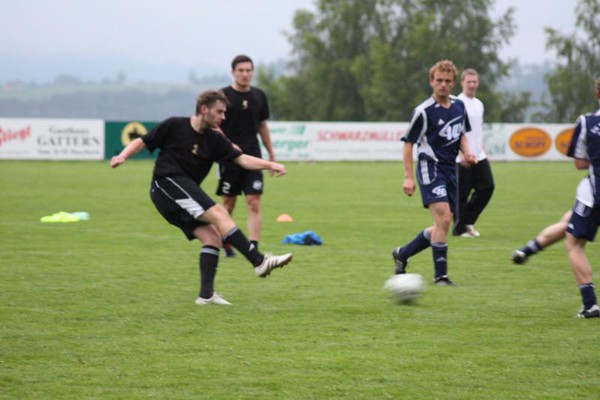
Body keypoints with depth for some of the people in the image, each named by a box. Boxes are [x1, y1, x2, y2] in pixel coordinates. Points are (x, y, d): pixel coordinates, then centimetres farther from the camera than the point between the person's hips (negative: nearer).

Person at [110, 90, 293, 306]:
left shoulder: (215, 140, 12)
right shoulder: (174, 126, -1)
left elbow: (242, 159, 5)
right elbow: (143, 142, 2)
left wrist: (270, 165, -9)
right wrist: (122, 156, -15)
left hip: (185, 195, 8)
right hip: (167, 183, -8)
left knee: (213, 237, -7)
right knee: (219, 213, -21)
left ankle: (206, 294, -7)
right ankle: (259, 261, -28)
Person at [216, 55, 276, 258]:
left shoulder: (259, 96, 9)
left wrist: (271, 154, 18)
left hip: (253, 157, 3)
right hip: (229, 159, -3)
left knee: (254, 203, -9)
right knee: (228, 204, 6)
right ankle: (225, 244, 25)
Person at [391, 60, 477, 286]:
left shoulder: (459, 106, 9)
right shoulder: (424, 111, -11)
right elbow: (408, 143, -6)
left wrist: (467, 151, 2)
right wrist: (408, 177, -11)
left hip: (450, 169, 7)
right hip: (431, 168, -7)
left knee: (442, 226, 9)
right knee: (444, 219, -19)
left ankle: (402, 254, 28)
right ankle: (440, 275, -13)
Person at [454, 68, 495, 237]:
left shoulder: (479, 104, 16)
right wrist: (462, 153, -20)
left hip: (479, 157, 7)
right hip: (462, 159, -7)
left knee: (487, 187, 0)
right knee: (461, 193, -3)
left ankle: (468, 221, 13)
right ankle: (459, 228, 7)